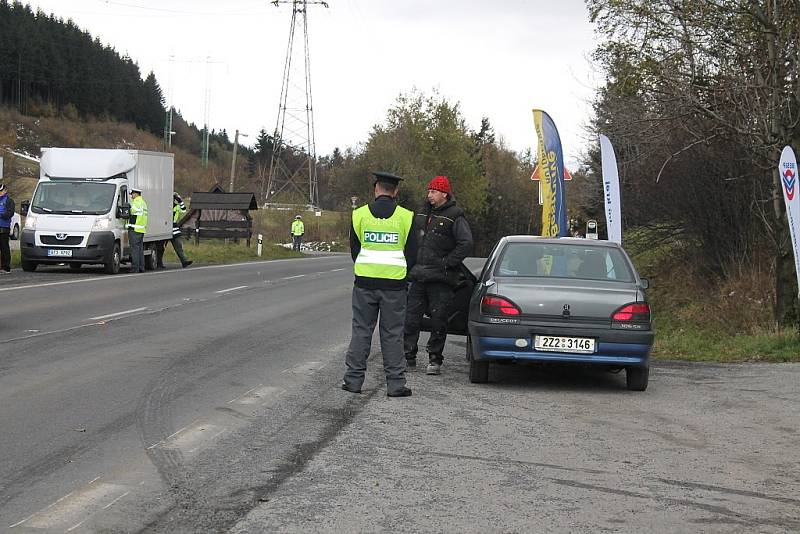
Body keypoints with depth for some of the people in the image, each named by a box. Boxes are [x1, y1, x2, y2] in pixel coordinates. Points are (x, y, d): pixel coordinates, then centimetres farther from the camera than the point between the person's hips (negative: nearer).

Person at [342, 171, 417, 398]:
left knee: (361, 330, 9)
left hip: (364, 282, 1)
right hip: (394, 284, -1)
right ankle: (395, 383, 4)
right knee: (392, 334, 4)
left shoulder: (359, 215, -1)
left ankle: (353, 379, 8)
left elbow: (354, 249, 6)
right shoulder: (406, 217, -3)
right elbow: (412, 253, 2)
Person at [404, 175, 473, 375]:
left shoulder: (454, 217, -7)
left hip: (440, 279, -6)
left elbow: (466, 244, -15)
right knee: (410, 318, 3)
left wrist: (447, 263, -15)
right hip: (419, 277, 6)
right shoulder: (422, 215, 14)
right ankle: (408, 357, 11)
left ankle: (435, 360, 10)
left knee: (438, 321, 1)